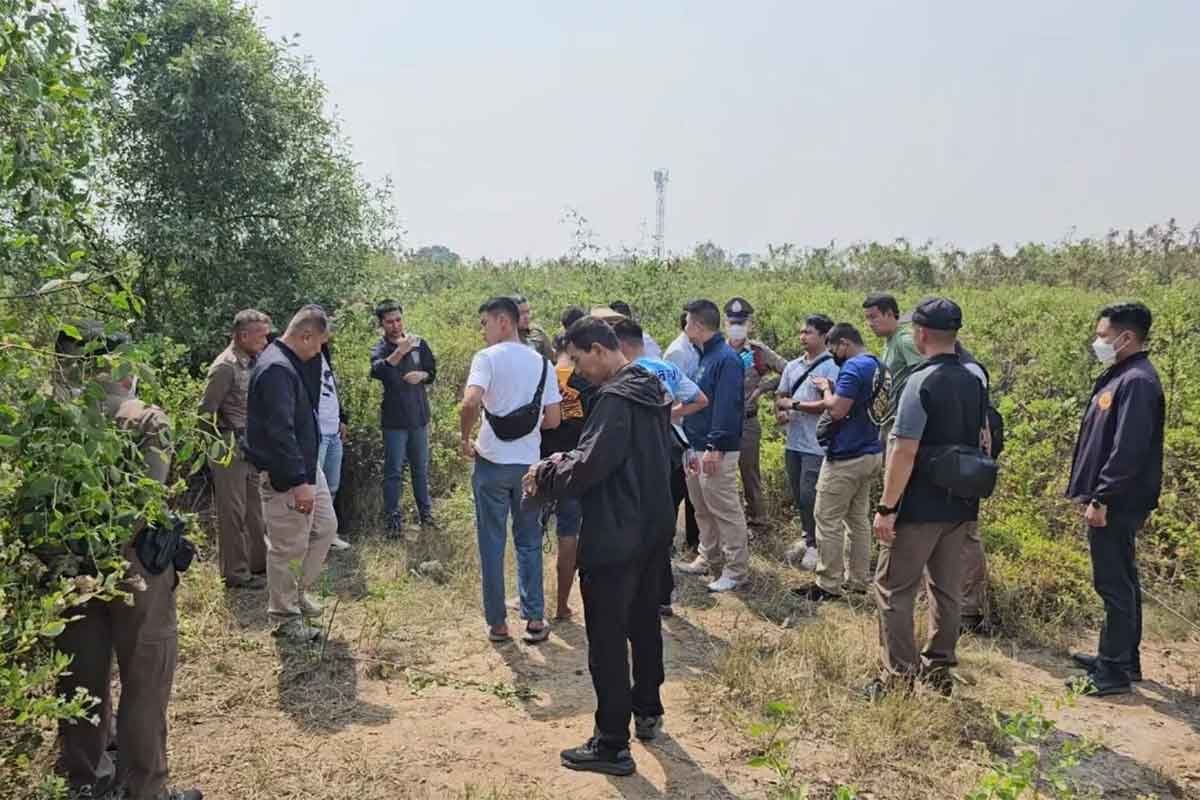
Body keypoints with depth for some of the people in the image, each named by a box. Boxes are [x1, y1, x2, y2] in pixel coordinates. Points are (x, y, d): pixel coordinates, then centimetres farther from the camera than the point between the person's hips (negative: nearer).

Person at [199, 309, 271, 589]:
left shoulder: (253, 362, 8)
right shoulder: (225, 366, -16)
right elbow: (206, 412, -14)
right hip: (231, 449, -8)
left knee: (255, 509, 15)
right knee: (233, 512, 1)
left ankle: (259, 563, 27)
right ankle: (236, 573, 10)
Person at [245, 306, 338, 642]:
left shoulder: (294, 363, 9)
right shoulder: (276, 369, -24)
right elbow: (280, 431, -28)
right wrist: (299, 482, -28)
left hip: (307, 466, 10)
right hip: (286, 476, -10)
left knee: (325, 528, 19)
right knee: (288, 548, 3)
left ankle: (299, 592, 34)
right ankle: (285, 616, 18)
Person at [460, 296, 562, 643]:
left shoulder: (487, 357, -10)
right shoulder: (541, 362, 4)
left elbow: (470, 403, -26)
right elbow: (554, 419, 2)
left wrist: (464, 438, -10)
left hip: (492, 462, -3)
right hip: (529, 464, 4)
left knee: (492, 544, 8)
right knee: (529, 542, 15)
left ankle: (497, 623, 15)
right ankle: (535, 619, 16)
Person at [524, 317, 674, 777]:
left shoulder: (616, 398, -21)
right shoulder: (652, 391, 10)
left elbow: (589, 467, -25)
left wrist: (546, 477, -8)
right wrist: (564, 462, 9)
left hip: (615, 539, -10)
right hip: (653, 530, 10)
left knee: (607, 639, 0)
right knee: (644, 623, 22)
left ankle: (612, 746, 8)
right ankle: (648, 713, 37)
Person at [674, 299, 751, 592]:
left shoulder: (726, 359, -16)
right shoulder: (705, 356, 14)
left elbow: (727, 408, -23)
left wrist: (715, 447, -25)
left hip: (716, 450, -10)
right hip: (697, 447, 10)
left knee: (725, 510, -3)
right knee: (702, 508, 18)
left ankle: (737, 570, 6)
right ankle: (707, 557, 31)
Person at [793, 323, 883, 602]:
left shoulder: (853, 368, -17)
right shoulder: (879, 366, 13)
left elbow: (837, 410, -22)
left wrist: (826, 389, -5)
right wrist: (833, 390, 11)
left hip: (846, 458, -10)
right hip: (872, 454, 10)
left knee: (827, 520, -2)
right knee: (859, 518, 14)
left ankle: (828, 585, 2)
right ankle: (858, 580, 20)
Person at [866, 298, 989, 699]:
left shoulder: (922, 383, -17)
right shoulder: (974, 381, 8)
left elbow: (904, 451, -21)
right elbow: (983, 443, 16)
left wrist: (886, 507, -16)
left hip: (920, 507, -8)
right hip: (962, 506, 8)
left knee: (894, 589, 3)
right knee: (947, 590, 14)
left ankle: (900, 678, 4)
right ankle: (938, 671, 23)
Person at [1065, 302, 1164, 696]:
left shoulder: (1137, 382, -18)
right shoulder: (1120, 376, 13)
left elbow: (1128, 450, -24)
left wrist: (1101, 499, -22)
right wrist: (1094, 495, 18)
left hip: (1116, 505, -10)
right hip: (1112, 501, 10)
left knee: (1114, 583, -3)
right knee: (1121, 581, 18)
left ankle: (1115, 671, 5)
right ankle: (1123, 656, 29)